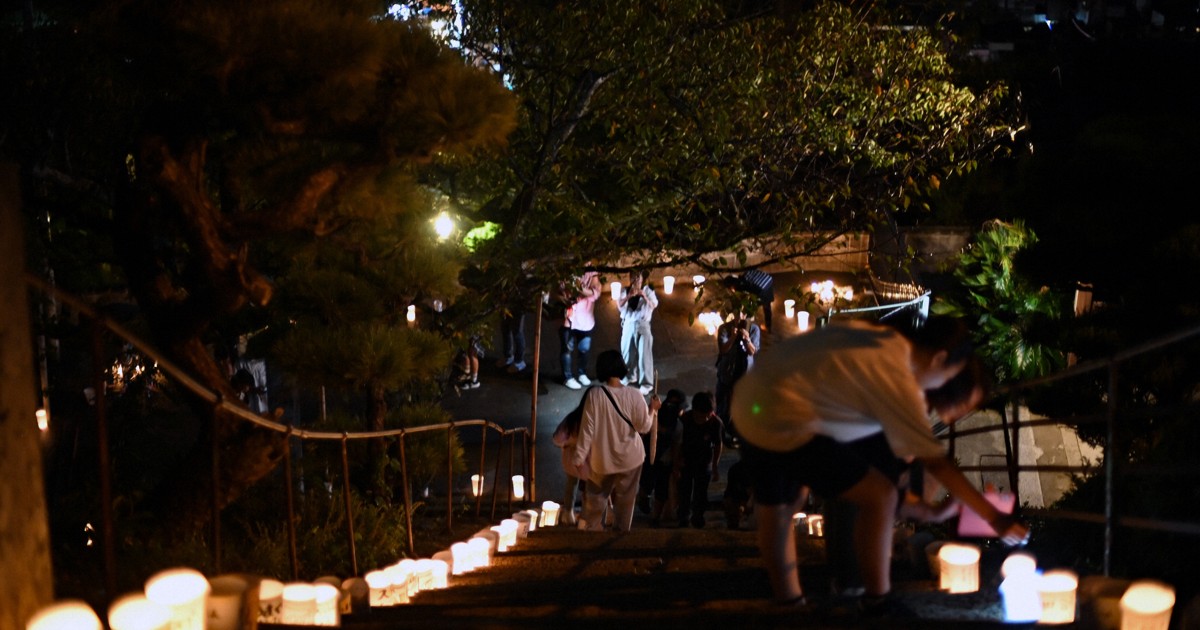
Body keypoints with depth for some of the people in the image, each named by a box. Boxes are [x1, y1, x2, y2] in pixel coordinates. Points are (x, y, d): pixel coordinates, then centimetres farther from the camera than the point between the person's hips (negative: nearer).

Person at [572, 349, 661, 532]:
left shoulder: (594, 394, -19)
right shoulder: (633, 395, -16)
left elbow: (587, 428, -16)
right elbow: (644, 426, -9)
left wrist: (579, 456, -8)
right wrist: (652, 409, 9)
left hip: (602, 459, -1)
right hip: (630, 457, 1)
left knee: (595, 499, 18)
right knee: (625, 500, 19)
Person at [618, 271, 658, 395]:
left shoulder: (647, 291, -2)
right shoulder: (625, 291, 4)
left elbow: (654, 305, -14)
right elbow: (619, 305, -9)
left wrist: (644, 296, -31)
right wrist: (629, 296, -27)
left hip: (643, 325, -3)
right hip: (628, 325, 3)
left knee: (644, 355, -5)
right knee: (627, 353, 11)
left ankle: (646, 384, -1)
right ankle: (630, 378, 31)